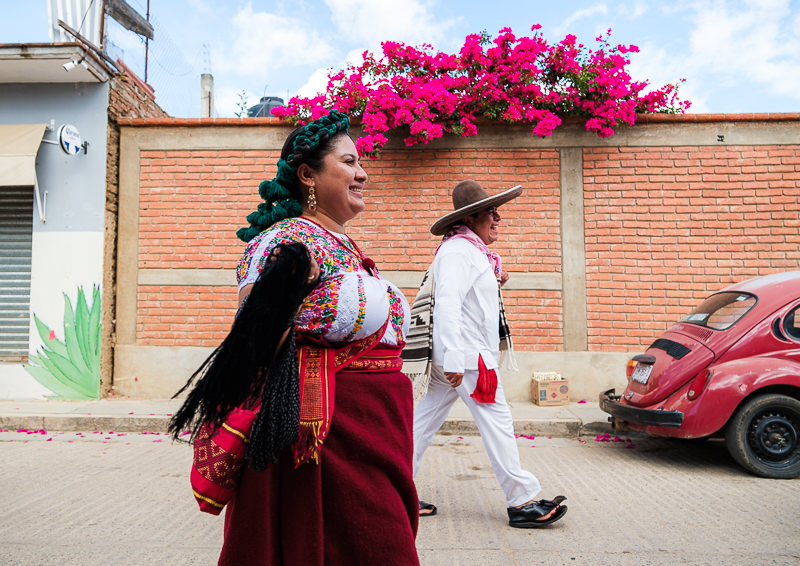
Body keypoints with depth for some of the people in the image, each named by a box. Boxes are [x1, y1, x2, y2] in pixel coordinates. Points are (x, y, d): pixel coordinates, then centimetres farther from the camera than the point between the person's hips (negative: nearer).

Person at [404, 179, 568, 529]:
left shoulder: (471, 251, 21)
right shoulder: (458, 250, -13)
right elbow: (447, 304, -25)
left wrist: (494, 279, 15)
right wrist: (454, 360, -31)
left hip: (459, 357, 11)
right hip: (467, 357, -11)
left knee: (424, 421, 10)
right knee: (497, 424, -3)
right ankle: (522, 502, 6)